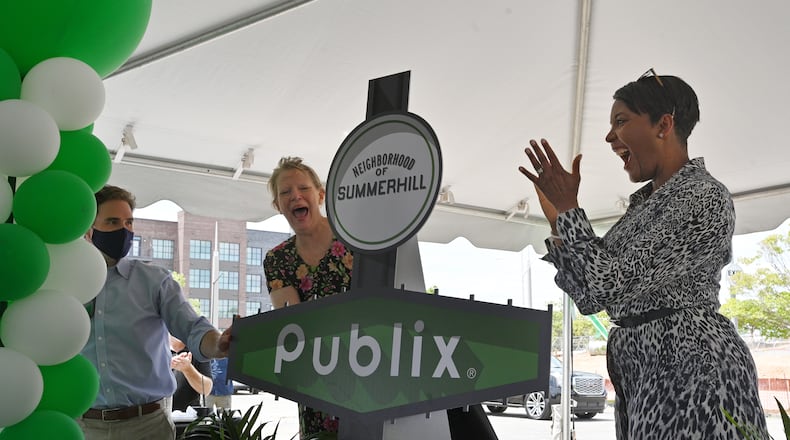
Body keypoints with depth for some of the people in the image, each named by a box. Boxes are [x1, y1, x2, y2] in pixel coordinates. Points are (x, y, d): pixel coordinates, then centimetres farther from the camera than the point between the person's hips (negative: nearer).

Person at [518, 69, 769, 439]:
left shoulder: (705, 197, -14)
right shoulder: (644, 202, 12)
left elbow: (612, 287, -20)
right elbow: (590, 297, 10)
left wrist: (569, 209, -12)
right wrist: (557, 217, 6)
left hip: (691, 367, -8)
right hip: (641, 371, 8)